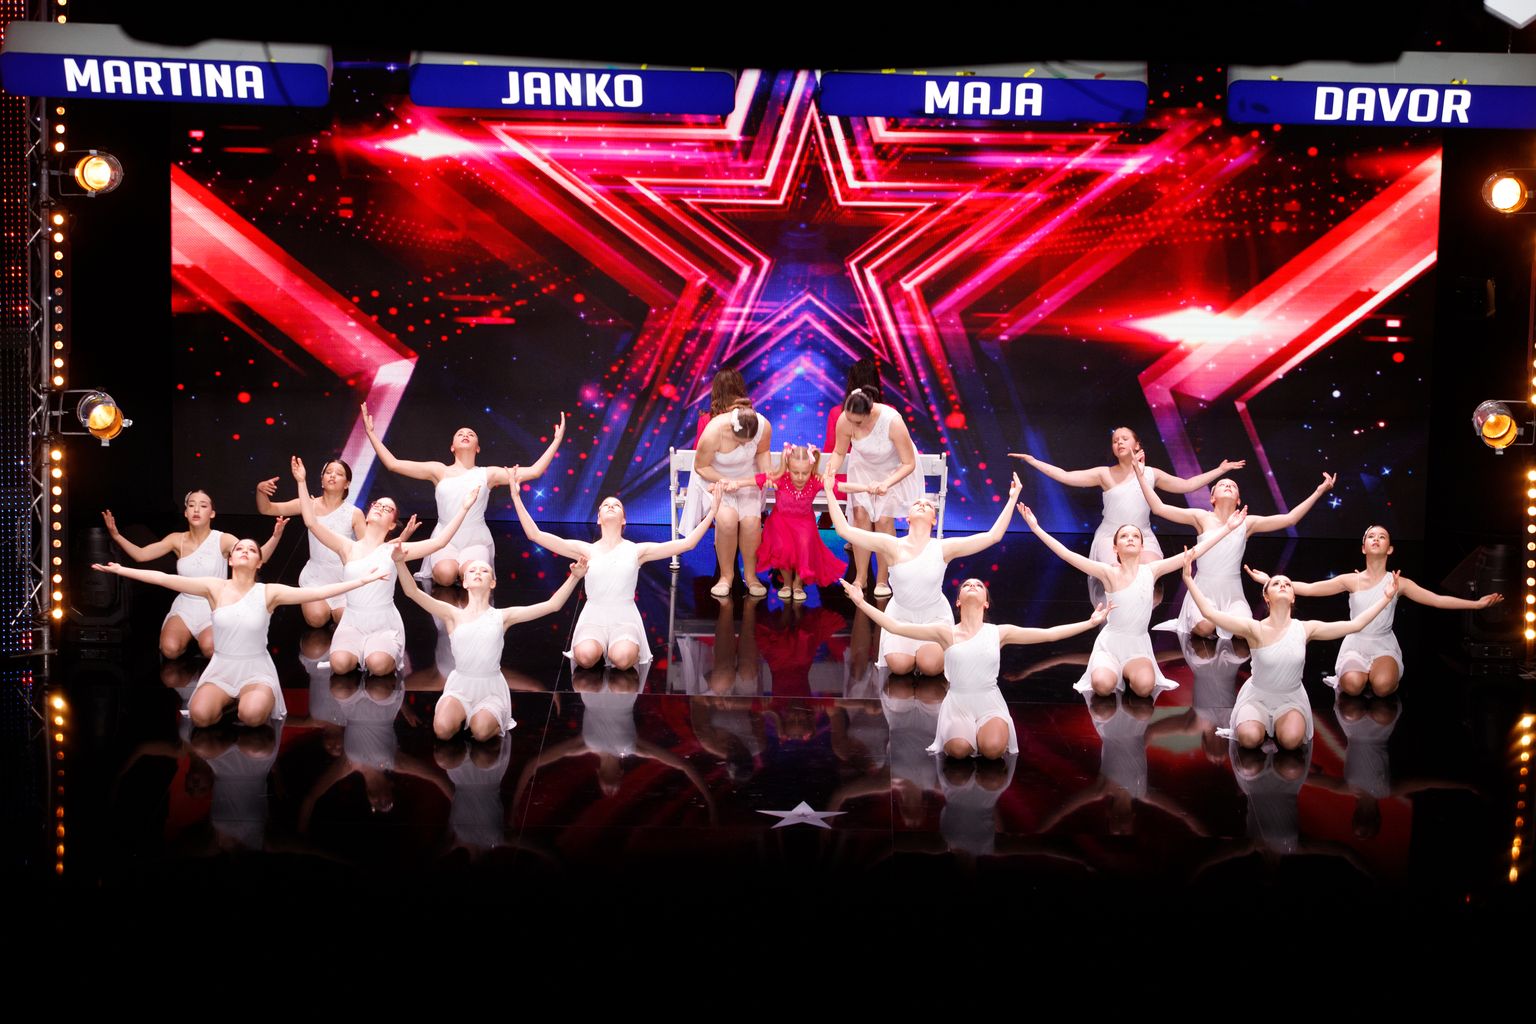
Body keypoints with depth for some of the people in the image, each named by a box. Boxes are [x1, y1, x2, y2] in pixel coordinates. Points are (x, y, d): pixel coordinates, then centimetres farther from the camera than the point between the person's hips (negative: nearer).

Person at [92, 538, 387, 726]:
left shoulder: (269, 592, -7)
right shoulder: (214, 587, -3)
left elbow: (318, 591, -14)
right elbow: (164, 578, -6)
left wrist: (364, 580, -21)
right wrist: (119, 569, -11)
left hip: (257, 669, -2)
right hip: (221, 668, 2)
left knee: (252, 715, -32)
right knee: (200, 716, -26)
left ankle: (260, 698, 6)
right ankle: (227, 700, 10)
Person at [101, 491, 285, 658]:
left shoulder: (223, 540, -10)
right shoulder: (177, 539, -1)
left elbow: (258, 558, -21)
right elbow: (141, 555, -3)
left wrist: (275, 536, -40)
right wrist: (116, 536, -18)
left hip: (214, 608, -2)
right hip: (185, 606, 2)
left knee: (209, 649, -30)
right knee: (170, 649, -25)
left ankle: (201, 637, 9)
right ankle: (189, 637, 12)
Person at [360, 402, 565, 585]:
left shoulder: (487, 474, 8)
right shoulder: (439, 471, 9)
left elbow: (534, 471, 1)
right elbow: (393, 464, 6)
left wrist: (557, 440, 0)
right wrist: (370, 433, 4)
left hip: (476, 539, 0)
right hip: (445, 538, 0)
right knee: (446, 576, -33)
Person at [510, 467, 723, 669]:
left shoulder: (636, 550, 6)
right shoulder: (586, 550, 6)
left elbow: (687, 543, 0)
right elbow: (535, 535, 0)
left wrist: (712, 511, -6)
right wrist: (516, 497, -5)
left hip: (625, 617, 0)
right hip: (593, 616, 0)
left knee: (622, 659, -32)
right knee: (586, 657, -33)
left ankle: (622, 644, 3)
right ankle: (597, 644, 2)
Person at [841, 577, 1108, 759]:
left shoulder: (999, 632, 3)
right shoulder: (946, 632, 0)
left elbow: (1049, 634, 3)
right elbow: (895, 627, -6)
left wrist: (1090, 622, -1)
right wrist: (862, 604, -13)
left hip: (990, 702, 0)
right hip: (958, 702, 0)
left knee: (992, 749, -30)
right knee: (959, 749, -30)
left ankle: (983, 731, 5)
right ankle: (963, 731, 6)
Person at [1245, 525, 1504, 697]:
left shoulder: (1398, 582, -1)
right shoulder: (1351, 580, -1)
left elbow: (1438, 600, -2)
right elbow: (1309, 589, -2)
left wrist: (1476, 603, -12)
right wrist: (1270, 581, -10)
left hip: (1384, 644, 0)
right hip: (1355, 643, 0)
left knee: (1382, 686, -31)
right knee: (1353, 686, -31)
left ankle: (1388, 673, 4)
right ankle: (1347, 674, 4)